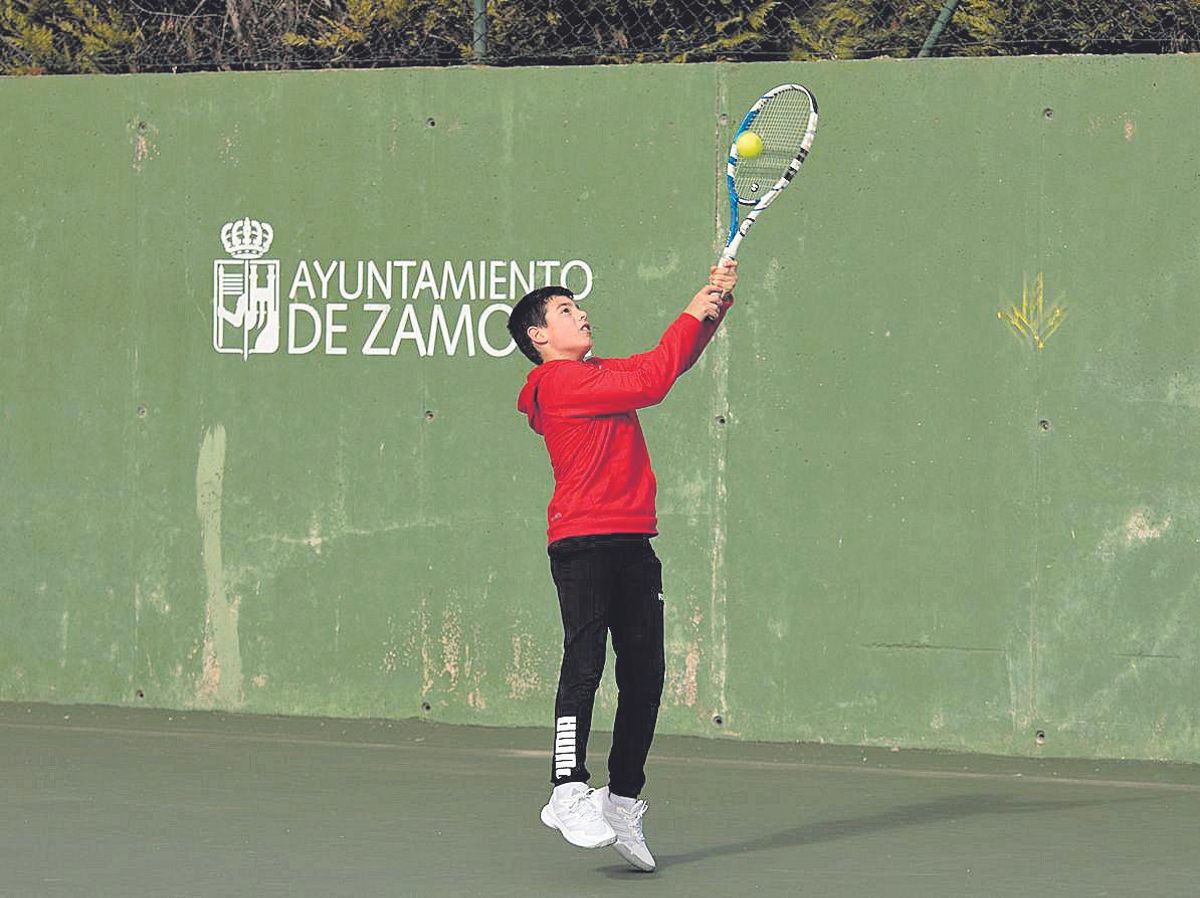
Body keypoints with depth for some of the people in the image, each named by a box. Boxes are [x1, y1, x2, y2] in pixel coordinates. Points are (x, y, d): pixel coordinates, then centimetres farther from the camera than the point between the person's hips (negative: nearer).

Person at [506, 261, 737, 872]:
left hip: (631, 545, 9)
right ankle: (568, 793, -20)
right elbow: (653, 381, -13)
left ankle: (622, 804, 13)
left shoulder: (600, 375, 22)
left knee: (644, 672, 6)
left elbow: (674, 359, 26)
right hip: (582, 543, -9)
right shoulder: (558, 381, -7)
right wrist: (693, 314, -3)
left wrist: (714, 306, 11)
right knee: (584, 661, -17)